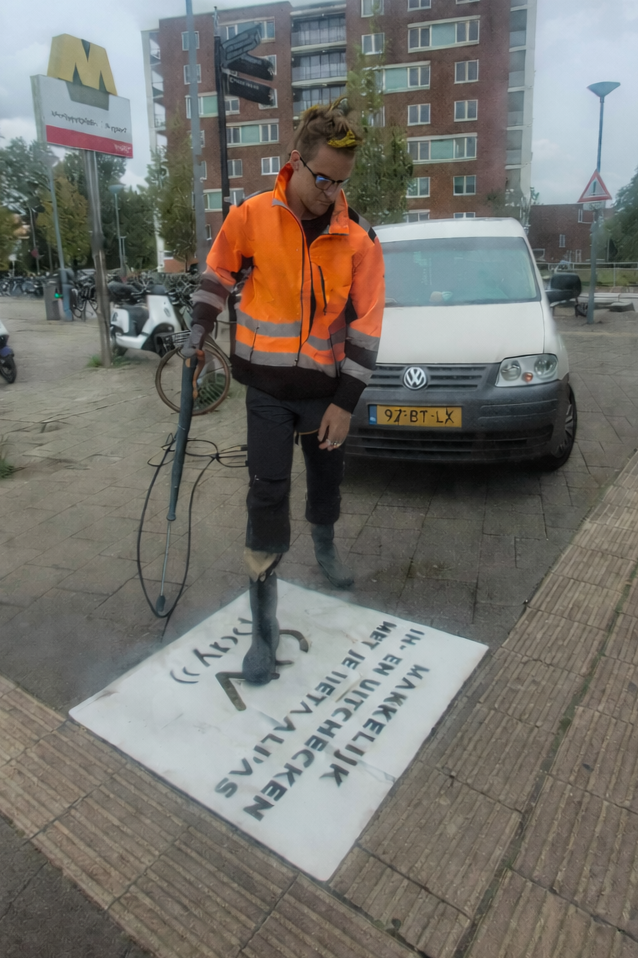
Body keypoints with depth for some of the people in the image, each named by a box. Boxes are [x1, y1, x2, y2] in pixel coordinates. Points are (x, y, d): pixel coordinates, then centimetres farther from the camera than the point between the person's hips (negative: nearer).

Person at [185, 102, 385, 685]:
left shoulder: (359, 237, -4)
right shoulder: (250, 217, -6)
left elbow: (365, 325, -4)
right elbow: (217, 275, 12)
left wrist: (346, 402, -7)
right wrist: (200, 332, 5)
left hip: (326, 387, 2)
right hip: (267, 384, -1)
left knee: (327, 478, 17)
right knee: (267, 495, -6)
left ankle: (324, 545, 51)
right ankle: (264, 624, 4)